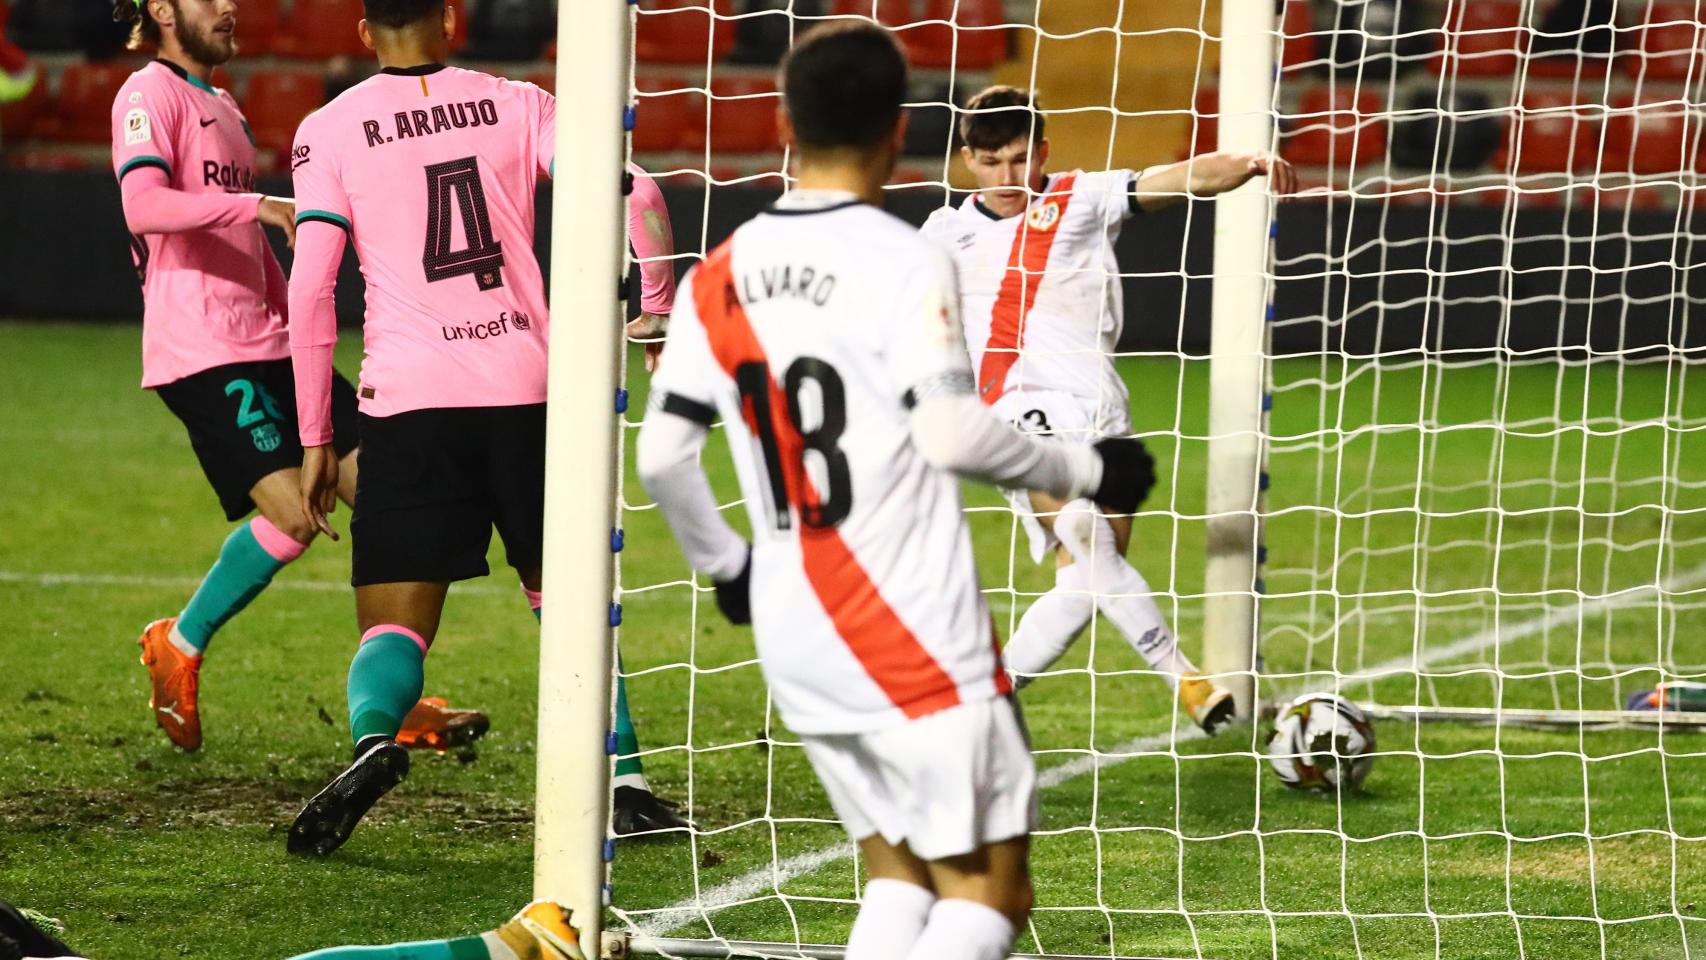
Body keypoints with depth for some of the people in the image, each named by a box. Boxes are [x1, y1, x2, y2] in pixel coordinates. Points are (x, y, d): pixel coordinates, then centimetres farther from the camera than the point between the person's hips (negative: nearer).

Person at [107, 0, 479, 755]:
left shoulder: (223, 108, 22)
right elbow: (143, 207, -23)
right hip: (200, 352, -9)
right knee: (293, 511, -20)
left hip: (264, 345, 9)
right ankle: (180, 645, 3)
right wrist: (257, 204, -27)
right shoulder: (150, 95, -6)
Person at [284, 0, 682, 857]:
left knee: (393, 621, 0)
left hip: (409, 401, -2)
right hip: (527, 391, 2)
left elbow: (310, 289, -1)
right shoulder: (517, 105, 8)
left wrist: (315, 438, 3)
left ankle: (373, 736, -30)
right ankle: (623, 782, 11)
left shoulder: (329, 130, 5)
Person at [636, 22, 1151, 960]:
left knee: (898, 874, 16)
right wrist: (1085, 470, -3)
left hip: (793, 633, 7)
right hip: (915, 636, -6)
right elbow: (953, 434, -18)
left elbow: (661, 454, 6)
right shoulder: (905, 262, -11)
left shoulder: (718, 276, 6)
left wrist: (724, 565, 22)